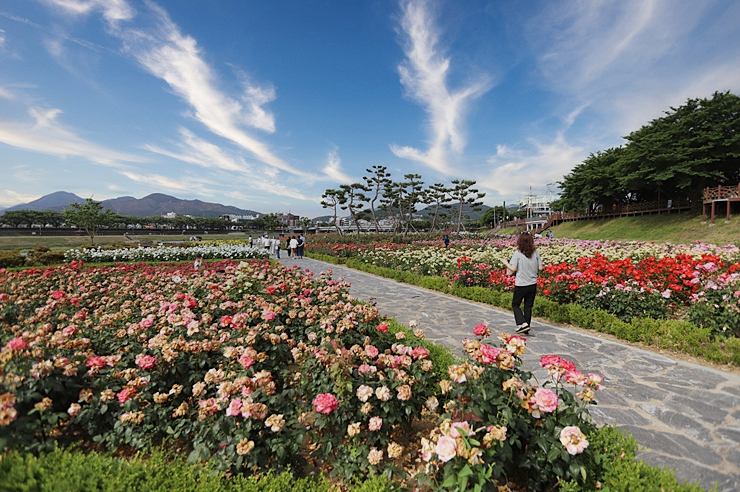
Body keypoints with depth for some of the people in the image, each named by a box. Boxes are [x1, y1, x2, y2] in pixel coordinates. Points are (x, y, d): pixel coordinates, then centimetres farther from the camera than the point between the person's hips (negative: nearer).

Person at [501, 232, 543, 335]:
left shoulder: (518, 253, -14)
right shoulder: (536, 252, -2)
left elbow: (513, 269, -15)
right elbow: (540, 268, 2)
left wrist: (506, 263, 2)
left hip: (521, 285, -4)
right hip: (533, 284, 4)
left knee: (515, 304, 14)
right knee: (528, 306, 13)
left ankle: (523, 323, -3)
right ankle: (525, 330, 21)